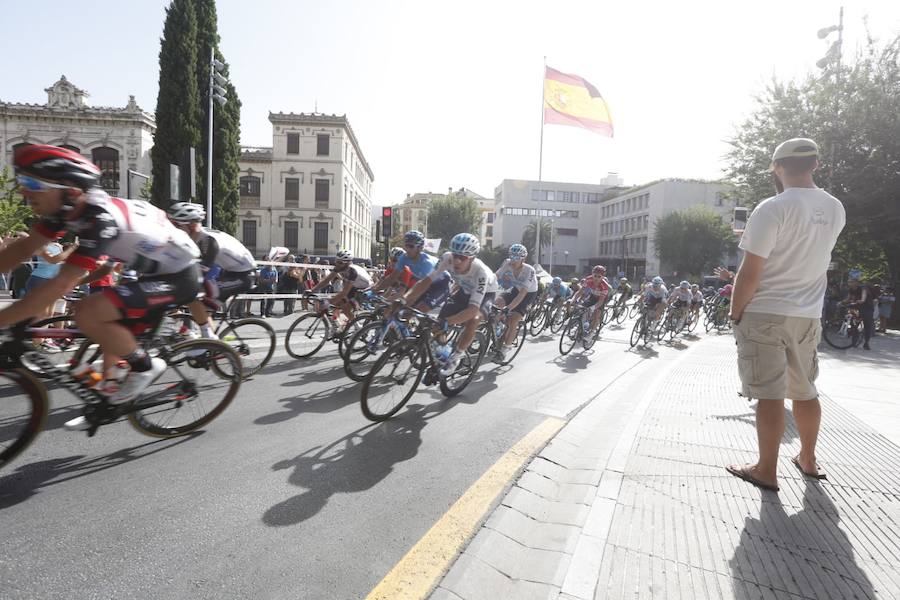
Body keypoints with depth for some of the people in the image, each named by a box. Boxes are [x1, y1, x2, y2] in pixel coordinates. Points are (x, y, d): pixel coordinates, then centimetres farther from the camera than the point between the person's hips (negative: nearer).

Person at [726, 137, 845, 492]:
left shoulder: (772, 209, -16)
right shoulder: (835, 210, 6)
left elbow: (750, 272, -18)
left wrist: (735, 313, -5)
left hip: (765, 315, -7)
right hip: (808, 315, 7)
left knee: (769, 395, -1)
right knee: (805, 391, 19)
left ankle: (767, 471, 9)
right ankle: (808, 459, 34)